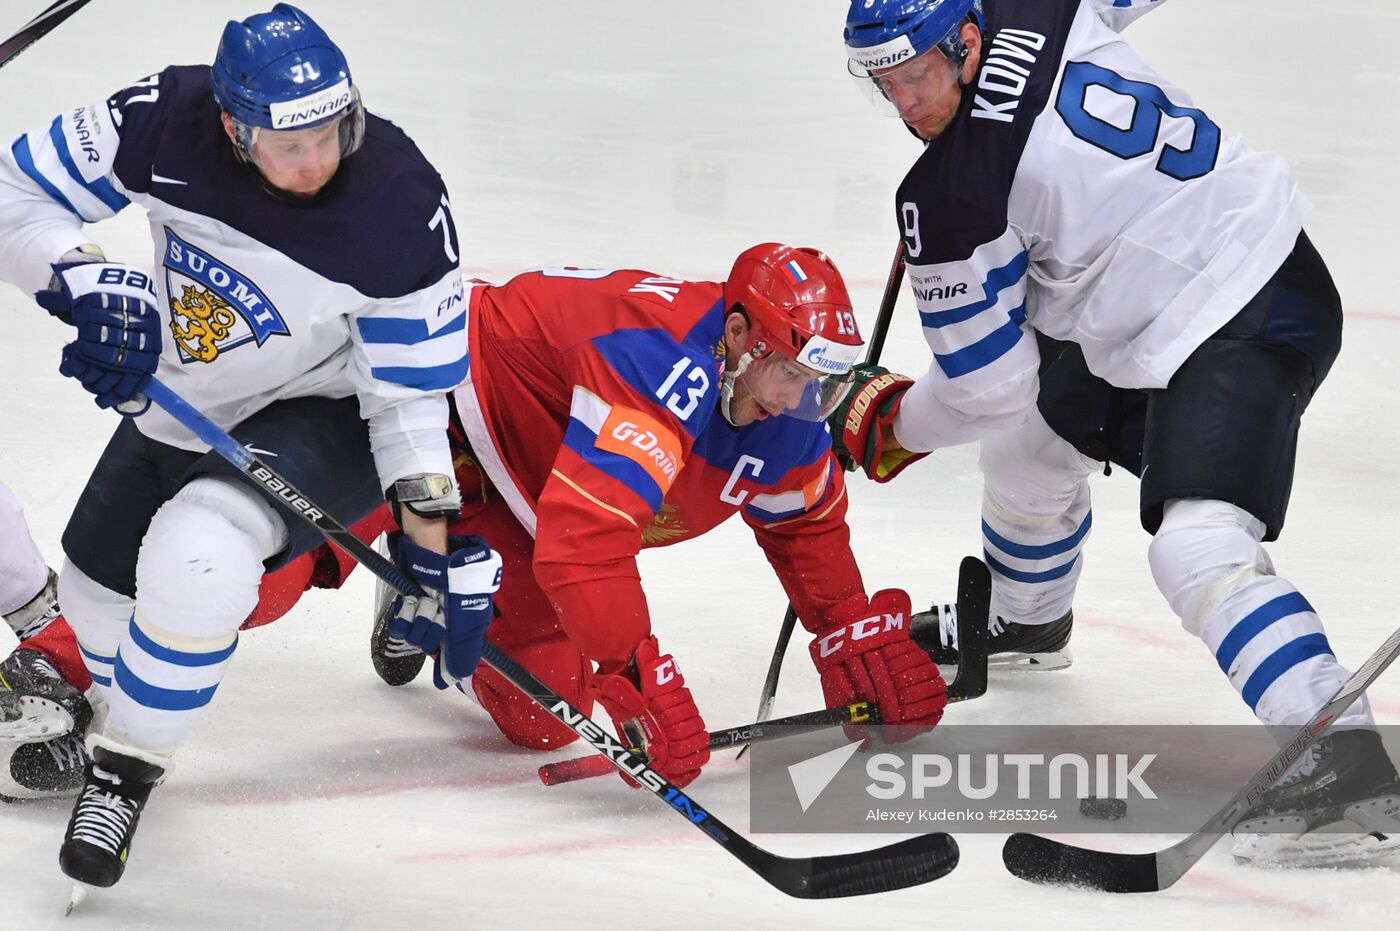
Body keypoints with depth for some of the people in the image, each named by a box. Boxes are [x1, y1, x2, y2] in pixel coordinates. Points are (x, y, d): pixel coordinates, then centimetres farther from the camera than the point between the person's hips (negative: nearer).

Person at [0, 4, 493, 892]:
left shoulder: (402, 207, -32)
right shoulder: (166, 123, -26)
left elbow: (411, 392, -20)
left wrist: (437, 538, -23)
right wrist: (86, 282, -31)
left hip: (324, 415, -5)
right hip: (180, 403, 5)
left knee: (199, 550, -31)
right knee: (98, 587, 19)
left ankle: (126, 770, -10)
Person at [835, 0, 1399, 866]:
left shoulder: (947, 199, -23)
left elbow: (989, 387, -11)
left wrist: (889, 424, 8)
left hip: (1245, 323, -11)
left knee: (1199, 549, -27)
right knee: (1037, 443, 28)